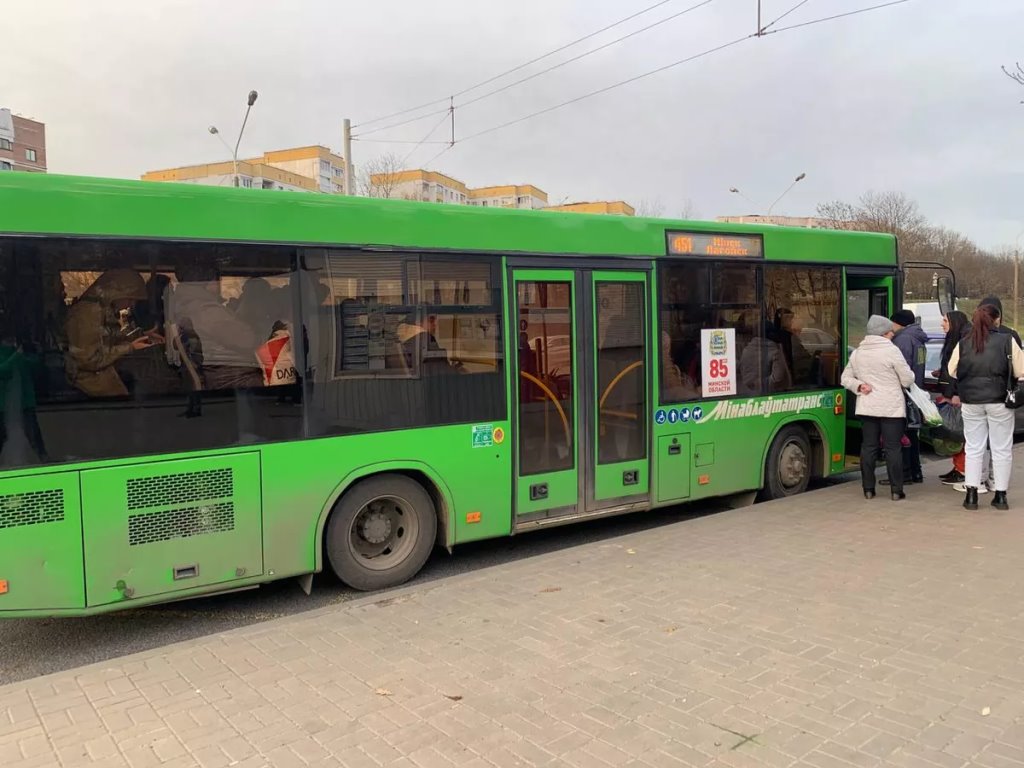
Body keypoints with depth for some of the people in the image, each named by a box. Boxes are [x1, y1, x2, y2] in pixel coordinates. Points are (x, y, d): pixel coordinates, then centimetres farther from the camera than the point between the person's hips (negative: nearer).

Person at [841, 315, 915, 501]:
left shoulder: (857, 352, 8)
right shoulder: (891, 350, -10)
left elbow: (846, 378, 13)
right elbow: (908, 380, -6)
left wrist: (858, 385, -1)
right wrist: (909, 375, 15)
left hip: (866, 407, 5)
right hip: (891, 408, -5)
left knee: (868, 446, 8)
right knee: (893, 448, 1)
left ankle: (868, 489, 11)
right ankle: (896, 490, 4)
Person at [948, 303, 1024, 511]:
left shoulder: (963, 344, 0)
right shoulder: (1007, 341, -7)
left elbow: (952, 372, 3)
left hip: (971, 401, 2)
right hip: (999, 400, -2)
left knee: (973, 448, 10)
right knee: (1002, 449, 9)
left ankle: (971, 495, 7)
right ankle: (1000, 495, 13)